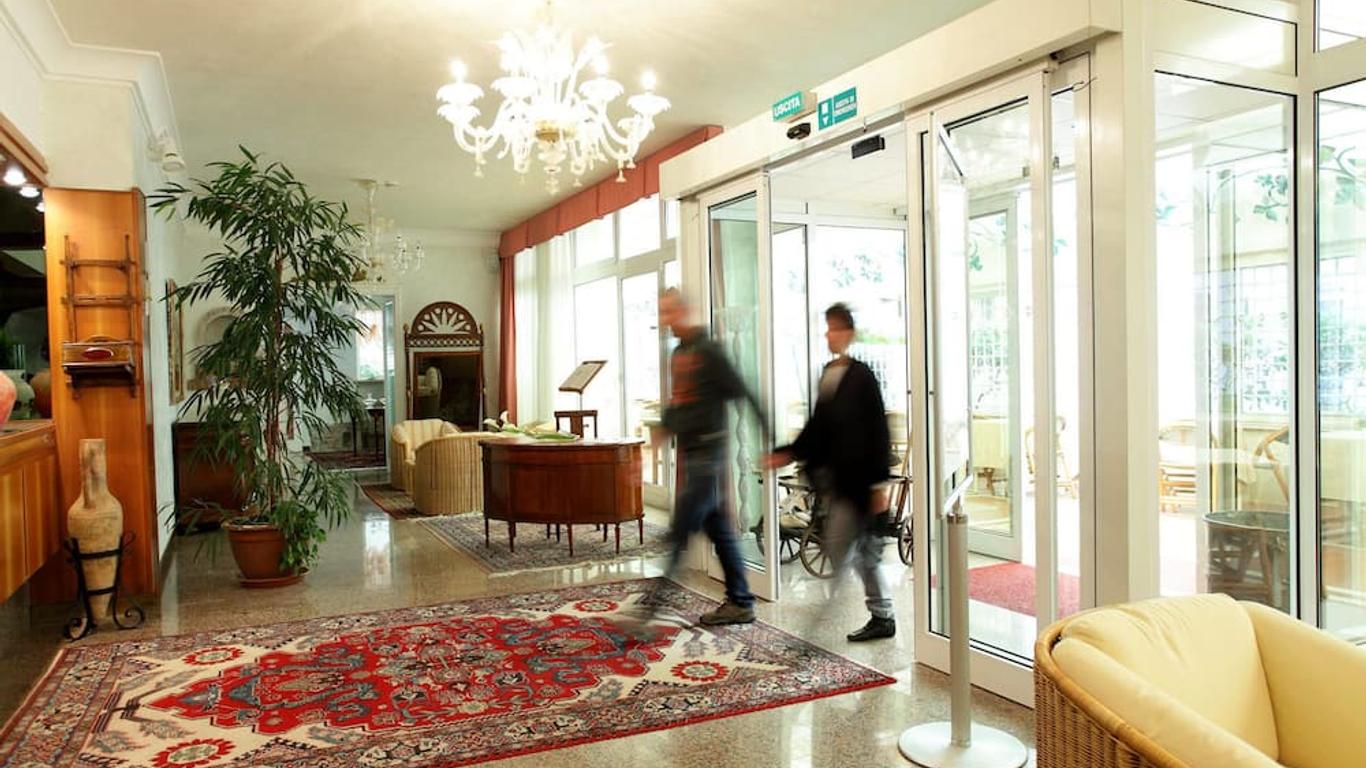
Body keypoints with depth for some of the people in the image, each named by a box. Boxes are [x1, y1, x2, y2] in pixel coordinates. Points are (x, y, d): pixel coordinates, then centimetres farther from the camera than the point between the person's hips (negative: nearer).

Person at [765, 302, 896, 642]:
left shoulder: (862, 376, -10)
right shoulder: (827, 374, 10)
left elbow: (878, 431, -12)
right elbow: (818, 424, 14)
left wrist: (877, 480, -15)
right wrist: (790, 454, 6)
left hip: (855, 476, -8)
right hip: (832, 474, 8)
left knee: (838, 547, -5)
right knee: (863, 549, 14)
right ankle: (883, 616, 24)